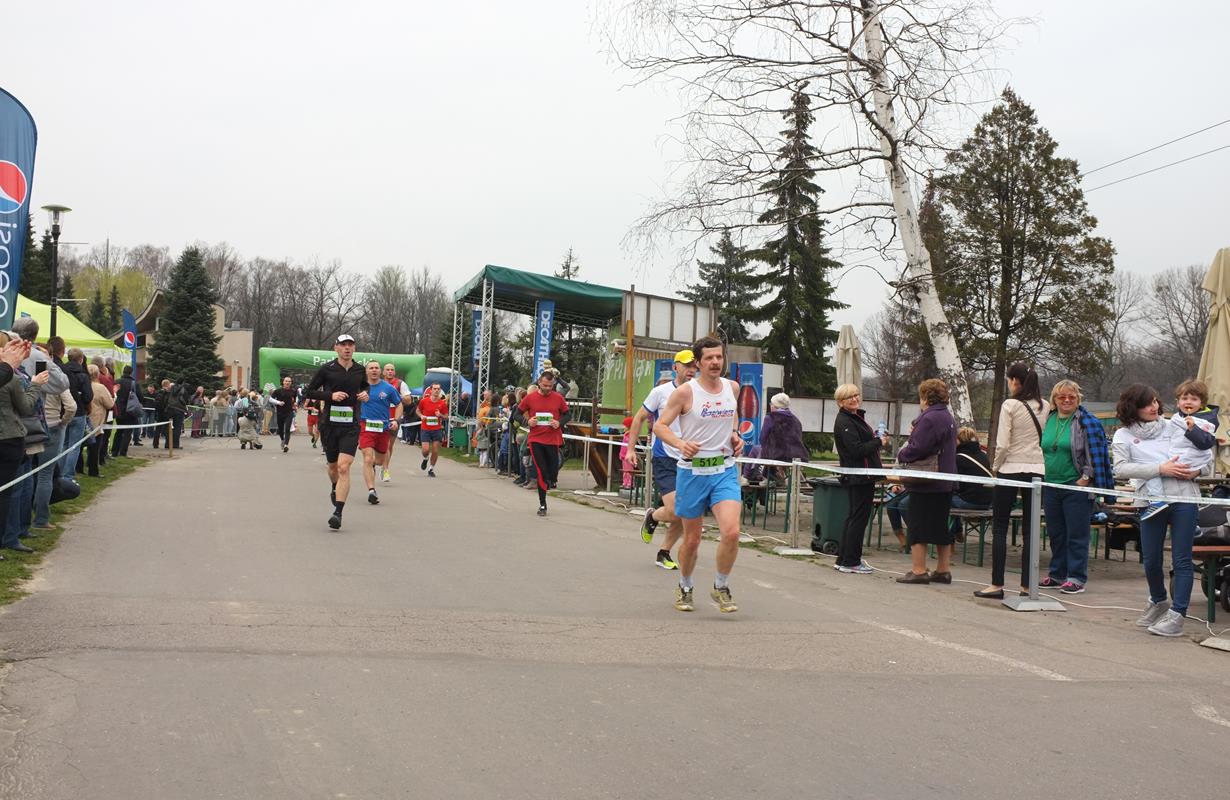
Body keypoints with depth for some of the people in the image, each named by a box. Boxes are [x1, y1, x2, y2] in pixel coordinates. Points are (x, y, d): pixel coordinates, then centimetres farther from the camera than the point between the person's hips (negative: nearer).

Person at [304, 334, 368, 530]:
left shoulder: (360, 371, 6)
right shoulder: (326, 369, -2)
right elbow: (308, 391, 2)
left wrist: (365, 395, 4)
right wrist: (330, 395, -12)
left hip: (351, 426, 0)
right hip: (329, 424, 0)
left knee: (344, 467, -15)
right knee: (333, 466, 15)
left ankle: (338, 512, -18)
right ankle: (335, 490, 50)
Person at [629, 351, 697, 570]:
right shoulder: (661, 392, -5)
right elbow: (639, 417, 3)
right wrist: (631, 449, 1)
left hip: (687, 461, 4)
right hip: (664, 459, -4)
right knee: (674, 510, -16)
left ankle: (664, 553, 22)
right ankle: (651, 517, 18)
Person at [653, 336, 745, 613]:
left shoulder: (732, 387, 5)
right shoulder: (685, 392, -9)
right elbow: (659, 425, -7)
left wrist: (734, 435, 7)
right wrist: (680, 444, -24)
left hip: (725, 470, 2)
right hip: (692, 471, -2)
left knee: (731, 532, -17)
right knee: (692, 539, 8)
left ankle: (721, 587, 6)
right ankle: (684, 587, 35)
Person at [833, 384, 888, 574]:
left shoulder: (857, 417, 17)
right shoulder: (844, 422, -15)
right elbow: (856, 450, -22)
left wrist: (877, 439, 6)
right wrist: (879, 442, -12)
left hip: (863, 477, 10)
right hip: (858, 478, -10)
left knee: (854, 517, 14)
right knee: (859, 517, -6)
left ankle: (844, 559, 20)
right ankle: (850, 562, 0)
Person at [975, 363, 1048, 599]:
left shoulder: (1010, 405, -10)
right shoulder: (1044, 407, 6)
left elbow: (1003, 444, -13)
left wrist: (995, 467, 0)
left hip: (1011, 469, -5)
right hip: (1036, 469, 5)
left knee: (999, 528, 2)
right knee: (1029, 529, 8)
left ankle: (997, 584, 0)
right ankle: (1027, 586, 8)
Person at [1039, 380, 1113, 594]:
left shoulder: (1087, 422, -5)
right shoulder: (1048, 420, 10)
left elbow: (1095, 454, -7)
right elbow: (1040, 450, 20)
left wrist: (1086, 477, -13)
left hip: (1077, 486, -5)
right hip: (1050, 486, 6)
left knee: (1077, 534, -1)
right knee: (1055, 533, 13)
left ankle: (1077, 577, 5)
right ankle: (1057, 574, 23)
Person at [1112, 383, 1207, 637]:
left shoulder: (1174, 428, 15)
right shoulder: (1123, 436, 9)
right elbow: (1120, 469, -8)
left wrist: (1197, 471, -3)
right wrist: (1160, 469, -15)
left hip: (1184, 498, 0)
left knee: (1182, 559, -4)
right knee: (1151, 560, 8)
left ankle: (1177, 615, 0)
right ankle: (1158, 602, 34)